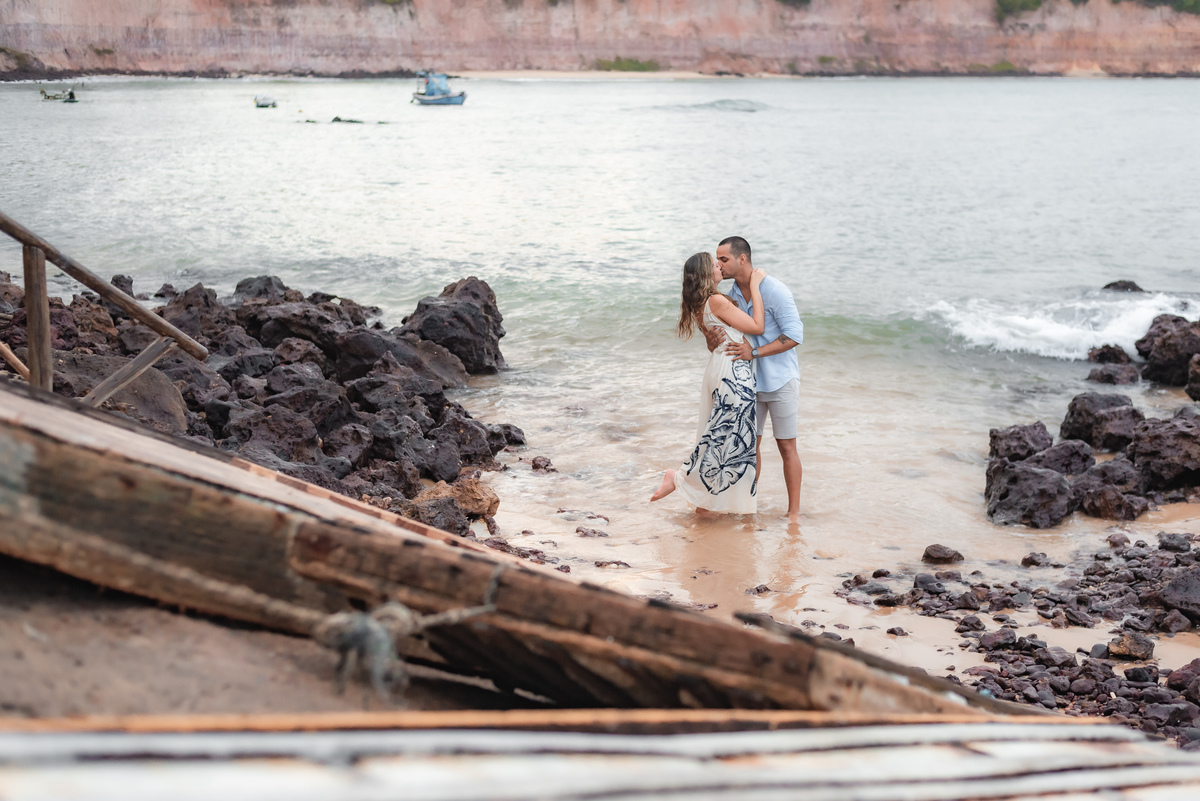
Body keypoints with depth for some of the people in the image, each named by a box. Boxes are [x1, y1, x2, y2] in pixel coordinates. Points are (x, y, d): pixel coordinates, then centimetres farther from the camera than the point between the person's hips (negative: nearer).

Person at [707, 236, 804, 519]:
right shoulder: (731, 296, 4)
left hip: (780, 381, -6)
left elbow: (794, 335, -21)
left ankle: (793, 512, 10)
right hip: (750, 381, 6)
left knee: (786, 447, 2)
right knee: (749, 445, 8)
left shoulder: (775, 291, -17)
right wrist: (712, 341, -20)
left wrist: (755, 352, -28)